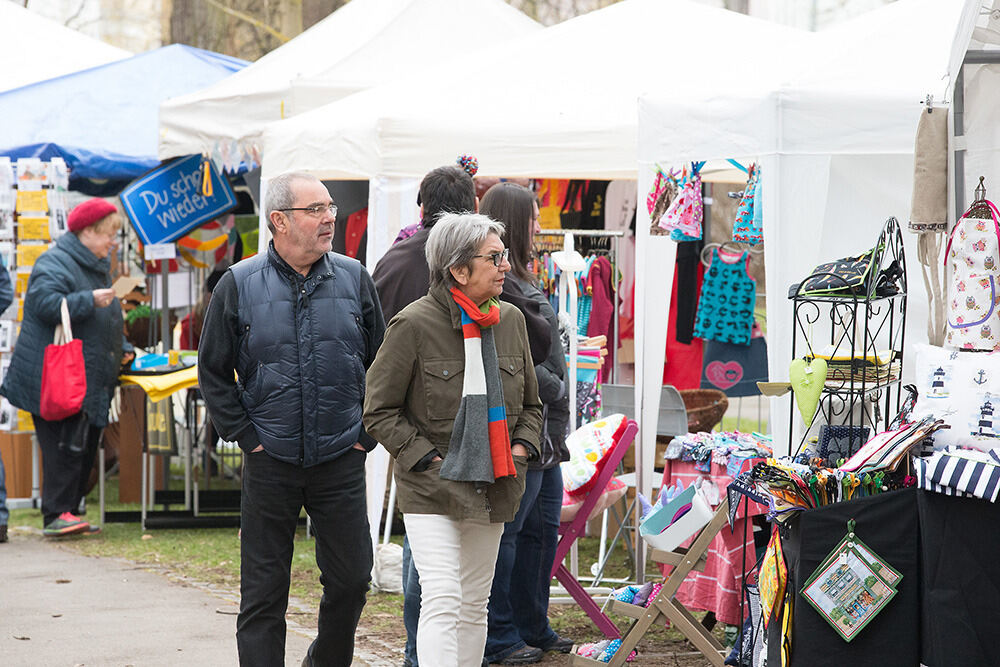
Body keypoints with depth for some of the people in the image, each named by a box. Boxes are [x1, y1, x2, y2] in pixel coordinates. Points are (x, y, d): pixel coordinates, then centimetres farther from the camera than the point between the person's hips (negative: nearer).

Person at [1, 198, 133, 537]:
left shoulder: (99, 267, 21)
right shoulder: (54, 263, -9)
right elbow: (45, 303, -24)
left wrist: (122, 348, 17)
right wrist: (90, 300, -25)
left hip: (90, 380, 9)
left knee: (85, 449, 8)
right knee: (63, 446, -14)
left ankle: (67, 512, 13)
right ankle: (56, 514, -14)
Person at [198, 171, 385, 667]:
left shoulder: (353, 279, 4)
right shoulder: (239, 285, -2)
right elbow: (213, 372, 5)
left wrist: (366, 434, 5)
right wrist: (246, 436, -1)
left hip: (341, 459, 2)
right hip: (270, 461, -2)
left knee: (350, 580, 7)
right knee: (263, 592, 2)